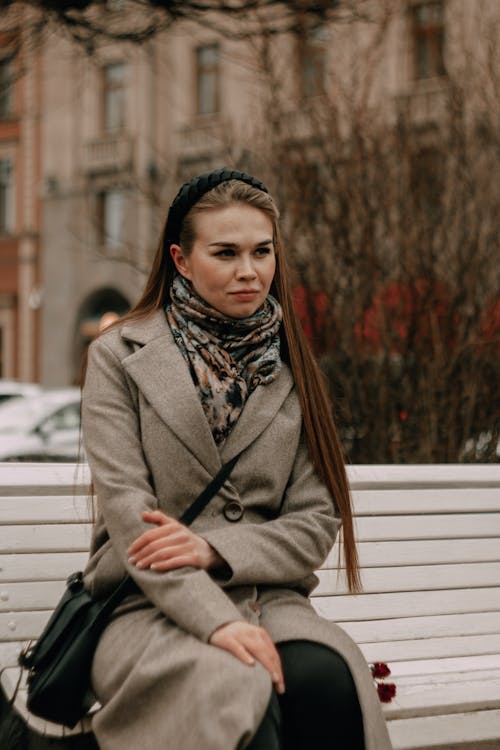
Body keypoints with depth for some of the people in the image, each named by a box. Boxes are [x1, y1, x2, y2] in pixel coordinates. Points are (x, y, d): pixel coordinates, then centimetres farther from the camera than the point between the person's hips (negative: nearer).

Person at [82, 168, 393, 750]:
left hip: (269, 599, 3)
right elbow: (126, 508, -7)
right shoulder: (119, 357, 5)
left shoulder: (288, 367, 14)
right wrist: (215, 620, -21)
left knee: (327, 679, -32)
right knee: (242, 695, -35)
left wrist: (213, 547, -12)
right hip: (151, 605, -3)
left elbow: (318, 520, 8)